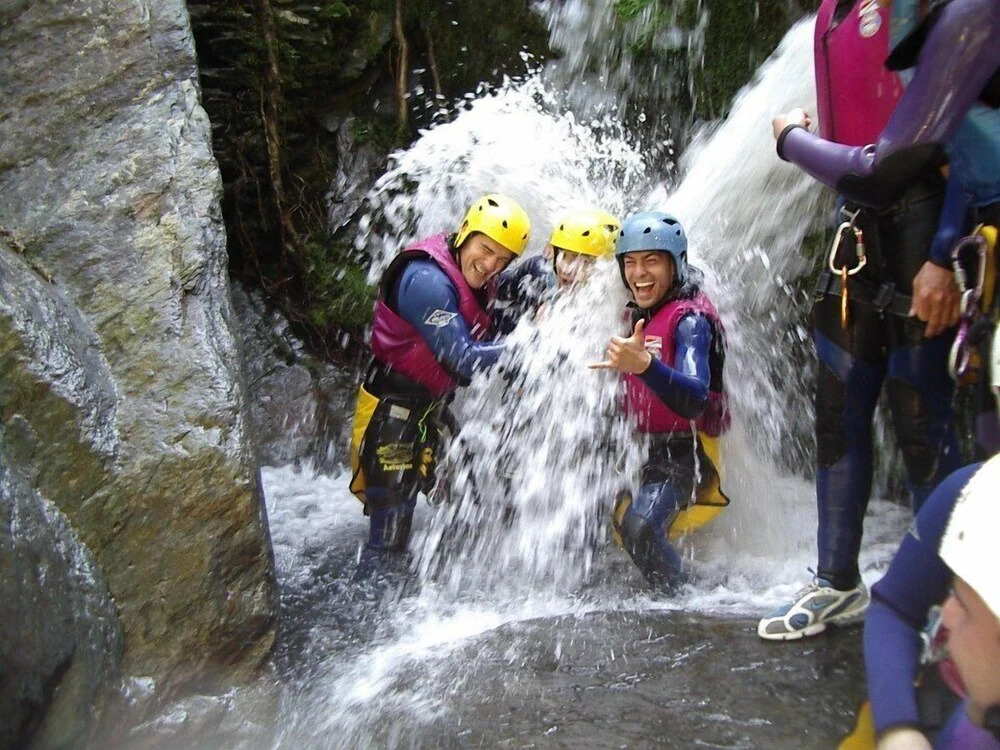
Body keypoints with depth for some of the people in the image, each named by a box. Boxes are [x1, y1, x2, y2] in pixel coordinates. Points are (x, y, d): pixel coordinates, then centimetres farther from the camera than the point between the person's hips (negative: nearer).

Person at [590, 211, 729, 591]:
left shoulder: (690, 319, -16)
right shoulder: (643, 315, 12)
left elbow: (694, 399, -34)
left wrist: (644, 365, -50)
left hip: (683, 452, -10)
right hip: (647, 448, 10)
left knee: (639, 527, -29)